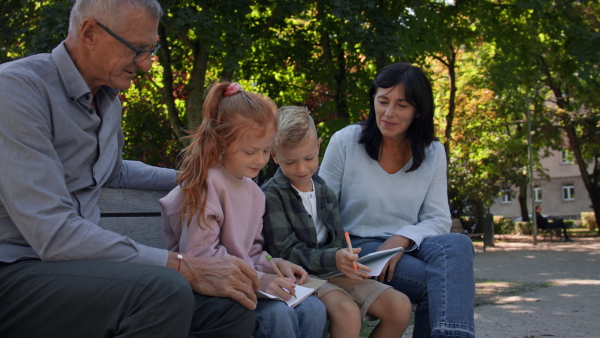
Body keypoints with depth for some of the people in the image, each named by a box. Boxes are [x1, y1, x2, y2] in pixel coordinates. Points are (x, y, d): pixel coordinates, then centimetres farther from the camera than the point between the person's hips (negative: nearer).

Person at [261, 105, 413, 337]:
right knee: (346, 310, -34)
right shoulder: (271, 195, -7)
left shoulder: (324, 191, 13)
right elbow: (285, 251, -14)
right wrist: (333, 259, -25)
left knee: (400, 307, -8)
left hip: (332, 272, 6)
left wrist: (345, 262, -3)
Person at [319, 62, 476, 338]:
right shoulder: (345, 142, -3)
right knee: (435, 281, -33)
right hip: (356, 248, -3)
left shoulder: (433, 153, 6)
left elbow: (438, 219, 2)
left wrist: (402, 239, -19)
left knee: (457, 245, -32)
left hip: (406, 249, 4)